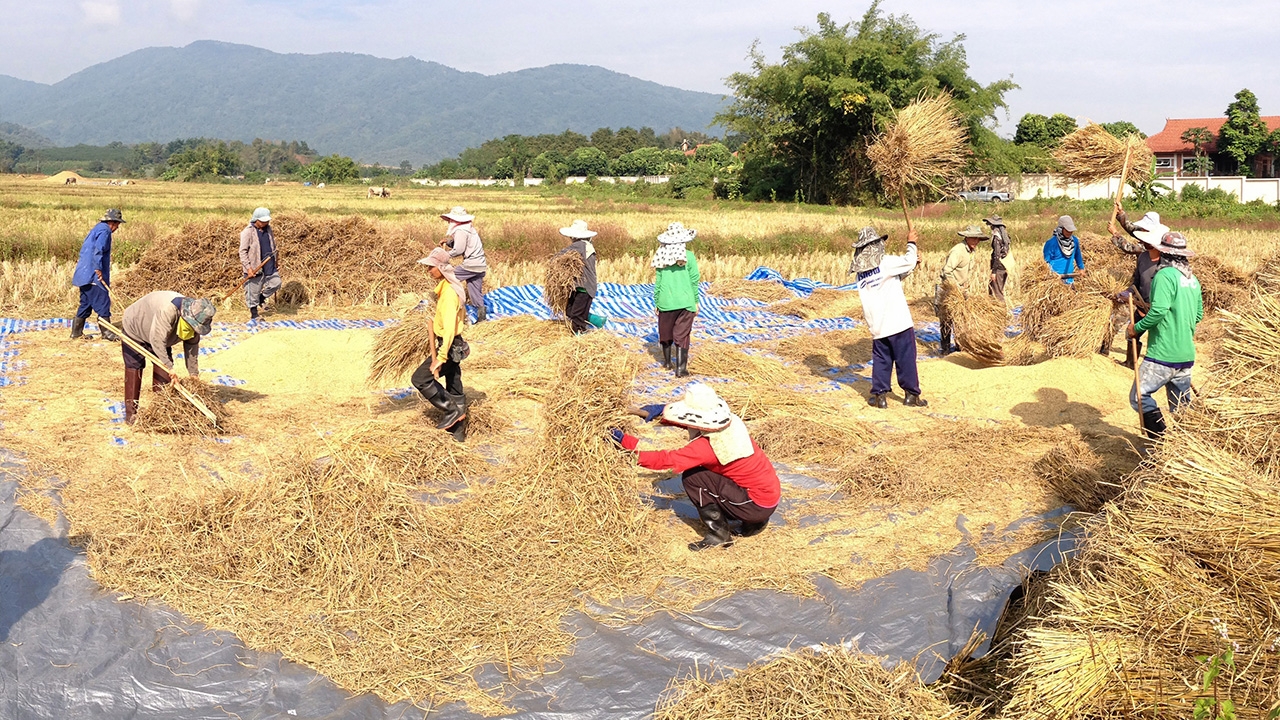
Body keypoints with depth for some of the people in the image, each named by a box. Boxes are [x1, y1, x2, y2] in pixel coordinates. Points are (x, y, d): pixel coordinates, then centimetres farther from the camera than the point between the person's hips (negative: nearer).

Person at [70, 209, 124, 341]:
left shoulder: (96, 229, 21)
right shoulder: (104, 231, -9)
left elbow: (84, 250, 26)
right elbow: (98, 250, -23)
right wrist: (98, 269, -26)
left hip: (84, 275, 10)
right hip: (93, 276, -10)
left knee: (85, 303, 13)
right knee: (103, 302, -6)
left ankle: (76, 332, 17)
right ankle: (106, 332, -3)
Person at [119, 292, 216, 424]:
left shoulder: (194, 320, -20)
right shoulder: (167, 311, -45)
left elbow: (192, 347, -8)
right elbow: (157, 340, -45)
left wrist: (194, 374, -7)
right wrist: (169, 367, -46)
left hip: (158, 334, 7)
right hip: (134, 330, -6)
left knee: (163, 371, -2)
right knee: (134, 370, -5)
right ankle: (131, 414, 3)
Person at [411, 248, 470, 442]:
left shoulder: (448, 292, -22)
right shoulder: (451, 286, 8)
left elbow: (449, 327, -30)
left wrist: (441, 357, -35)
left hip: (449, 346, -10)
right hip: (454, 345, 10)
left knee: (420, 379, -4)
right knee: (455, 389, 14)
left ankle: (452, 411, -1)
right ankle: (459, 432, 22)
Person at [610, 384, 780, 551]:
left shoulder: (707, 446, -24)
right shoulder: (731, 422, -2)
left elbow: (665, 460, -25)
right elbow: (694, 417, 13)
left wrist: (625, 442, -23)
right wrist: (661, 410, -2)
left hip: (757, 505, -8)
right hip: (771, 494, 8)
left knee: (691, 477, -10)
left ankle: (718, 533, -1)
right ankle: (753, 522, 20)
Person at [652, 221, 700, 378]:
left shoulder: (661, 257, -1)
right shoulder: (689, 256, -6)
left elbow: (657, 282, 1)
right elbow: (694, 280, -4)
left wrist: (656, 303, 9)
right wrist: (696, 301, 5)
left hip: (665, 301, 2)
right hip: (685, 301, -2)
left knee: (665, 333, 19)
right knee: (682, 335, 1)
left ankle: (667, 362, 31)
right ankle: (681, 368, -2)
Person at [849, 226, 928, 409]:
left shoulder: (860, 273, 8)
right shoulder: (886, 263, -13)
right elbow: (909, 262, 1)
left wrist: (913, 258, 17)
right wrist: (911, 243, 17)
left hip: (877, 326, 5)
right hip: (899, 323, -5)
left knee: (881, 360, 14)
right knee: (906, 358, 5)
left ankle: (879, 395, 12)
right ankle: (911, 394, 12)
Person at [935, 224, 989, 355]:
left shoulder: (970, 251, 9)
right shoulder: (958, 250, -21)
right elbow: (947, 271, -27)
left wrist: (965, 289, 12)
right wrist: (956, 288, -24)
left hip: (959, 288, 9)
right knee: (946, 320, -3)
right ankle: (945, 349, 4)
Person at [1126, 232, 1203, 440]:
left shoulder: (1165, 275, -14)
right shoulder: (1193, 279, 13)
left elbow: (1159, 310, -25)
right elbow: (1198, 315, 19)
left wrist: (1137, 328, -12)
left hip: (1163, 354, -9)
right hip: (1187, 354, 9)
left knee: (1140, 395, -2)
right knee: (1181, 406, 15)